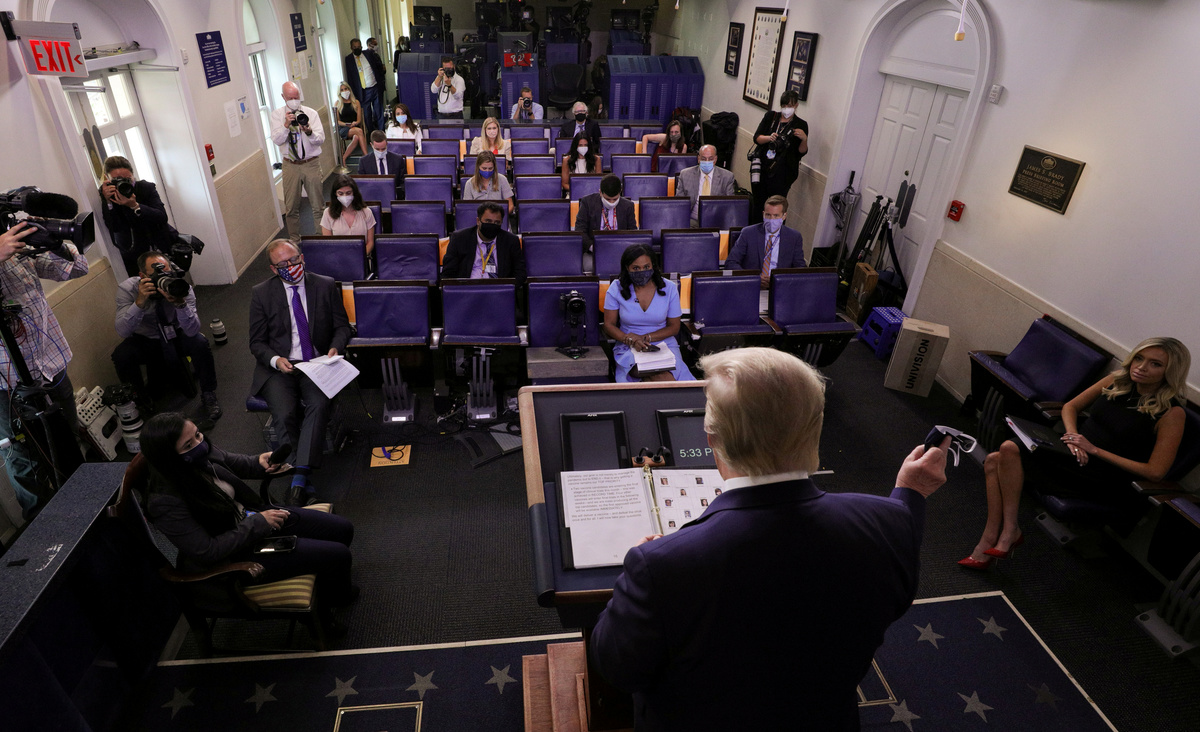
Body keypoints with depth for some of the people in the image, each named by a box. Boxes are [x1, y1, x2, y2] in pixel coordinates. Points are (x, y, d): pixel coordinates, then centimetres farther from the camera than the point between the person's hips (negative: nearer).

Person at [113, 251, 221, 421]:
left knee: (199, 343, -31)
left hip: (177, 337, 0)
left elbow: (192, 331, -31)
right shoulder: (127, 289, -20)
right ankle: (140, 399, 0)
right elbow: (122, 332, -30)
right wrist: (140, 302, -43)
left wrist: (180, 304, -48)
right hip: (145, 341, 0)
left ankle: (208, 395, -9)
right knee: (121, 355, -29)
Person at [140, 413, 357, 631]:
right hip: (234, 559, -8)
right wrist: (258, 524, -22)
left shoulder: (203, 453, -12)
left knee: (342, 529, 6)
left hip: (251, 516, 8)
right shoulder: (166, 504, -32)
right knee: (338, 555, -12)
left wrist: (259, 463, -11)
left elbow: (232, 462, 11)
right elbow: (207, 552, -28)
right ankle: (329, 601, 23)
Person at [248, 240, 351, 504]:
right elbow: (257, 342, 7)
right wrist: (276, 360, -15)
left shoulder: (326, 286, 5)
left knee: (319, 405, -30)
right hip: (279, 367, 0)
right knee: (285, 415, -26)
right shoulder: (261, 293, 4)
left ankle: (300, 476, -32)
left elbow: (342, 326, 11)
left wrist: (336, 347, -12)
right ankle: (304, 480, -16)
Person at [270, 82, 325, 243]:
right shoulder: (277, 114, 3)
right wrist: (286, 125, -25)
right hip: (290, 165, 1)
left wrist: (309, 132, -29)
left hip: (311, 164, -1)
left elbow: (320, 139, -9)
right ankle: (294, 241, 22)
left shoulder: (310, 113, 0)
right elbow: (276, 140, -9)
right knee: (291, 207, 8)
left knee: (318, 205, 2)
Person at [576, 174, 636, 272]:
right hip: (593, 251, -1)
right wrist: (592, 247, -18)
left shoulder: (627, 206, 8)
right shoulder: (588, 202, 3)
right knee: (590, 266, -35)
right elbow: (580, 230, -1)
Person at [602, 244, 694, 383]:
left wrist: (646, 338, -10)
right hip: (629, 348, -2)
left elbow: (674, 327, 6)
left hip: (663, 343, 3)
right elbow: (608, 325, 1)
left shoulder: (669, 288, 1)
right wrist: (631, 339, -18)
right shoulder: (617, 288, 0)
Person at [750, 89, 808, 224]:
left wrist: (804, 139, -18)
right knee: (757, 202, 8)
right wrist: (769, 138, -17)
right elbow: (757, 138, 3)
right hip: (762, 168, 3)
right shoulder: (770, 116, 9)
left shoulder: (801, 125, 3)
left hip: (782, 173, -2)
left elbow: (801, 152, 2)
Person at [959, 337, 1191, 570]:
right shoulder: (1117, 381, 6)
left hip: (1101, 480, -7)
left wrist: (1095, 450, -15)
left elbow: (1155, 472, -14)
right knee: (994, 461, -15)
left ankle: (1011, 530, -12)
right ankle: (988, 546, -13)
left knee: (1010, 449, -26)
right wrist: (1073, 435, -5)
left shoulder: (1172, 413, -10)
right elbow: (1071, 406, 16)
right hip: (1072, 455, 7)